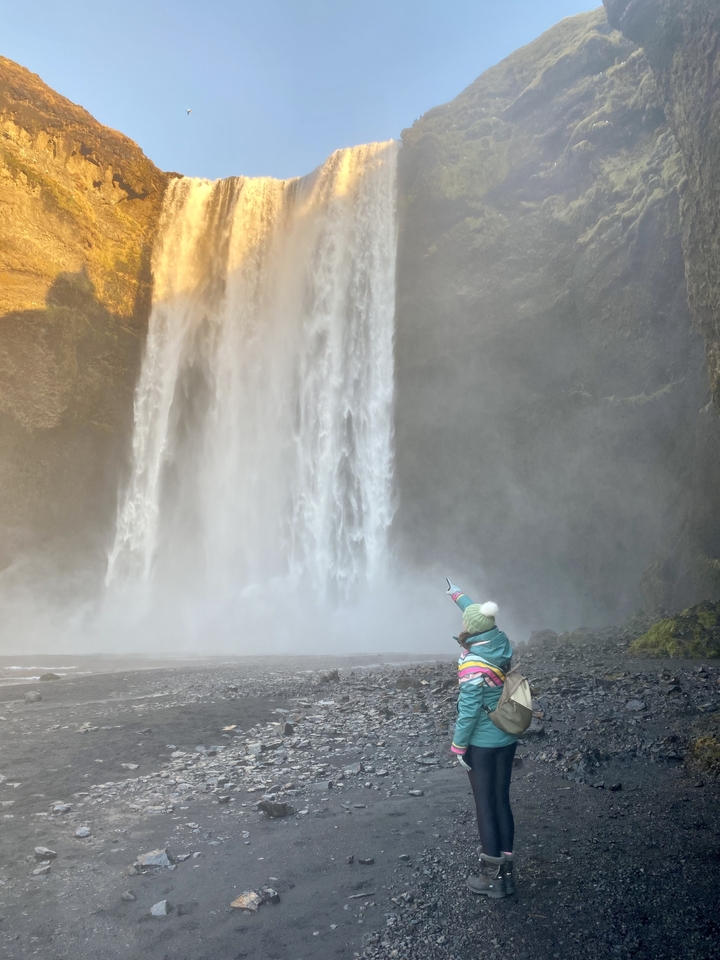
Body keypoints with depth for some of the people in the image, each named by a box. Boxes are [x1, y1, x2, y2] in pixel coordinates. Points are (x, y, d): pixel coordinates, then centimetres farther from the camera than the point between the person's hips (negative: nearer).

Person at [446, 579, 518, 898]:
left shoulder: (472, 666, -24)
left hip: (482, 744, -7)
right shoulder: (501, 643, -4)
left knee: (485, 806, 5)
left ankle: (492, 877, 15)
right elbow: (478, 615, 14)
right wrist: (457, 594, 28)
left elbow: (469, 711, -21)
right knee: (502, 802, 15)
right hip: (508, 740, 7)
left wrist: (458, 746, -9)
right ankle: (506, 872, 25)